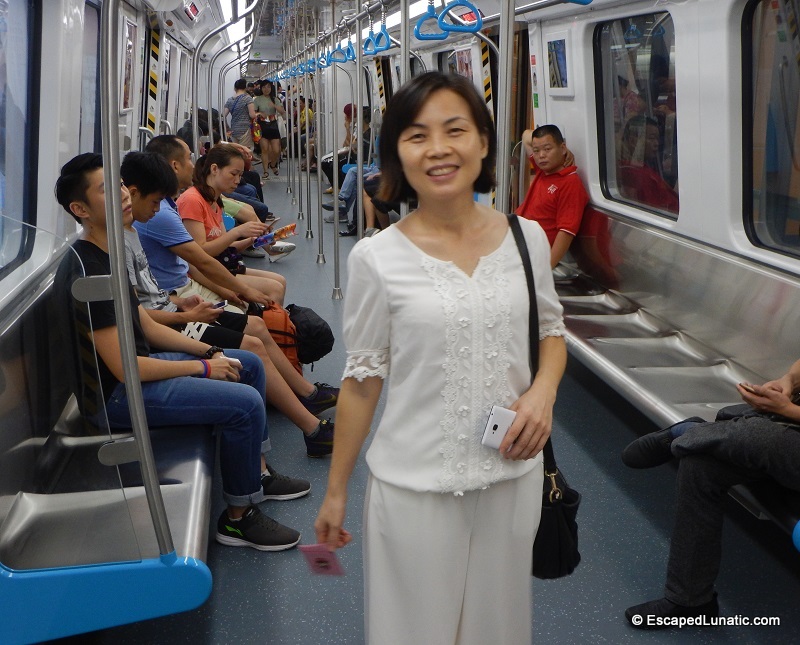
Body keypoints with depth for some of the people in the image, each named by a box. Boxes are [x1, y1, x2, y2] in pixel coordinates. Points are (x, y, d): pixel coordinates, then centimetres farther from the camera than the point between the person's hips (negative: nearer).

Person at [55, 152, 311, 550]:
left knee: (249, 365, 16)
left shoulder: (105, 255, 9)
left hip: (137, 363, 11)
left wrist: (210, 351, 4)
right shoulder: (87, 272, -24)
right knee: (245, 403, -21)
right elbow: (124, 369, -26)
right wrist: (204, 368, -15)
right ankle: (238, 518, -4)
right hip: (115, 394, -11)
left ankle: (258, 473, 26)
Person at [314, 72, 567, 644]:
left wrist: (543, 390, -9)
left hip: (512, 475, 3)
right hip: (414, 487, -2)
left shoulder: (527, 238, -3)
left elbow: (551, 331, 12)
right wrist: (335, 492, 3)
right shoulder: (376, 259, -10)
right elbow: (362, 381, -3)